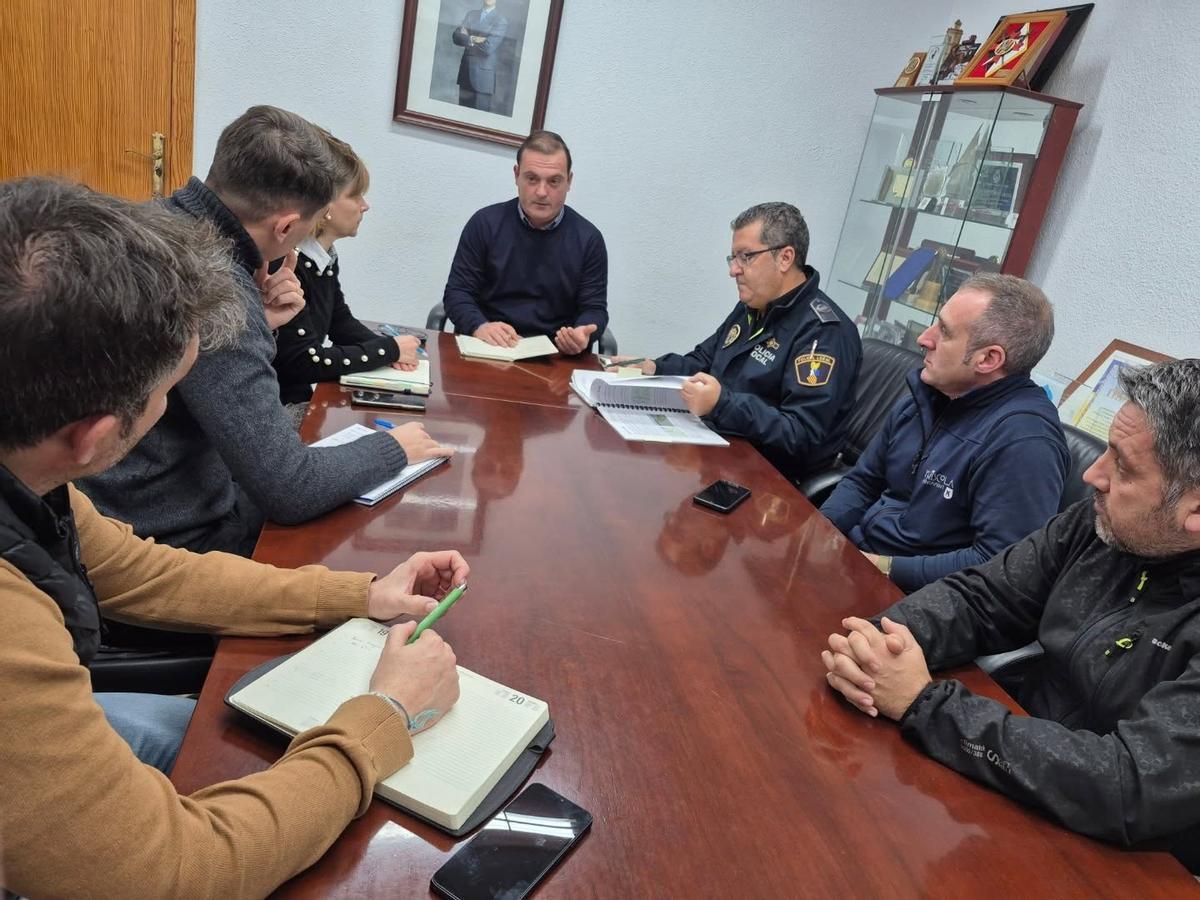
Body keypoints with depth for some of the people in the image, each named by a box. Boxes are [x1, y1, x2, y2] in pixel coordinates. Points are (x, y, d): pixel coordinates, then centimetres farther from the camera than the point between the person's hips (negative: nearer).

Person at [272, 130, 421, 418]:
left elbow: (341, 322, 16)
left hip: (306, 394, 8)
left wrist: (388, 347, -4)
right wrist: (388, 350, -15)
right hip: (274, 406, -8)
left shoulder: (324, 255, 4)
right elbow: (305, 362, -24)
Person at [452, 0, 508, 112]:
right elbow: (456, 36, 1)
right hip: (466, 71, 5)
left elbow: (488, 47, -15)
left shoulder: (501, 21, -4)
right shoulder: (471, 14, 12)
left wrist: (467, 37, -2)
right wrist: (472, 39, -15)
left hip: (484, 75, -5)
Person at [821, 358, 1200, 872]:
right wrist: (881, 639, -21)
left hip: (1118, 860, -5)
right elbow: (980, 597, 0)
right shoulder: (1103, 522, -5)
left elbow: (1128, 789, -32)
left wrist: (923, 703, -28)